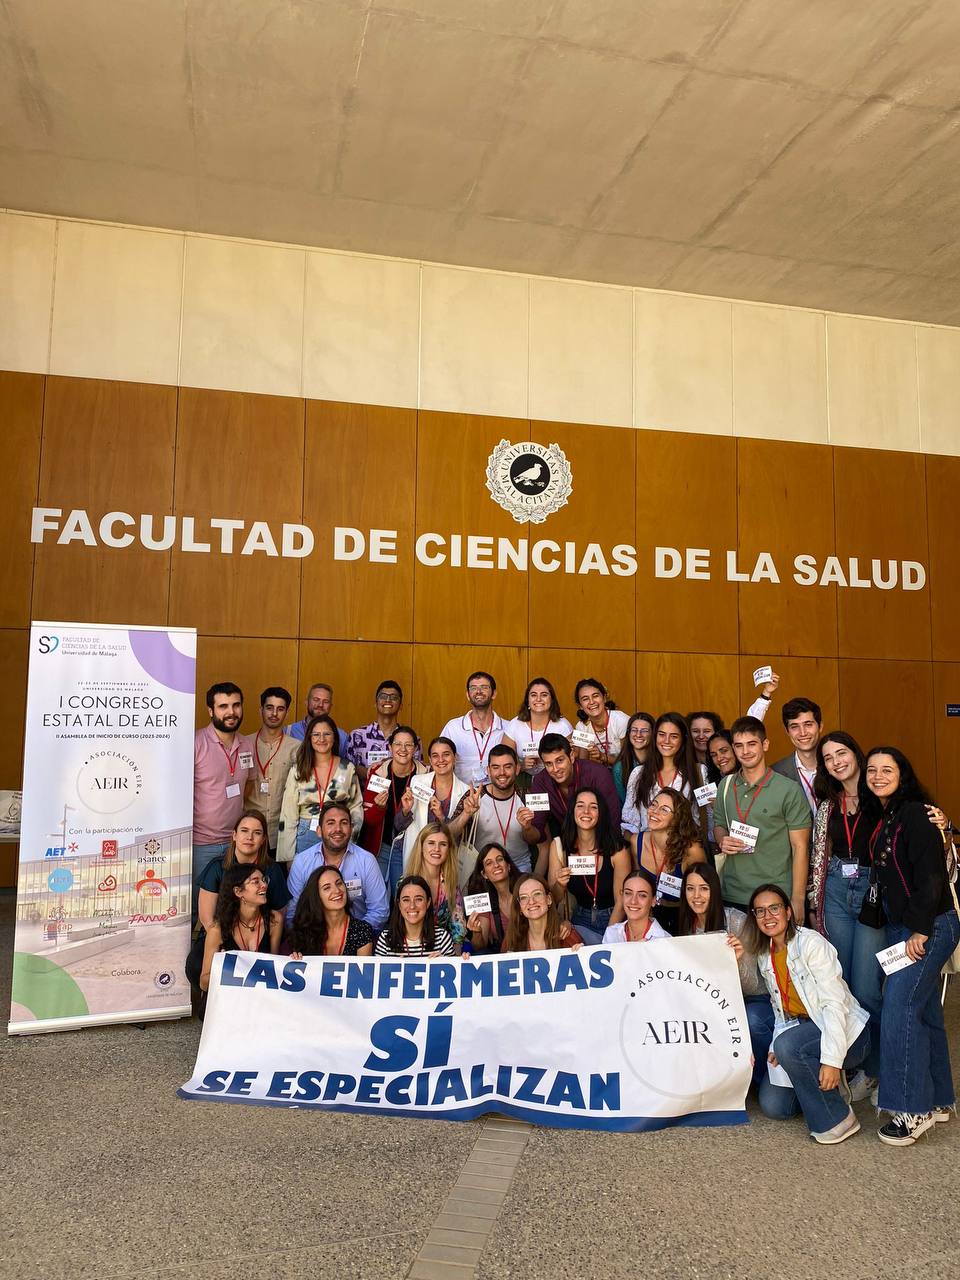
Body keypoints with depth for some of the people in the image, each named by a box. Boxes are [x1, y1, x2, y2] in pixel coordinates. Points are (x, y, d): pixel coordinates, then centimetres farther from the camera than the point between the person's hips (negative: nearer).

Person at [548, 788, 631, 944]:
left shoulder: (617, 849, -14)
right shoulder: (559, 846, -7)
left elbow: (620, 903, -7)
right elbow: (553, 899, -1)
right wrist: (560, 885, -21)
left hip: (613, 920, -1)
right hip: (581, 921, 1)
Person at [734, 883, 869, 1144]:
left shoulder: (811, 943, -18)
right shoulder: (764, 954, 4)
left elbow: (835, 1003, -24)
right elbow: (781, 1007, 7)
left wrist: (832, 1060, -32)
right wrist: (776, 1047, -10)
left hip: (846, 1032, -7)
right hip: (803, 1029, 7)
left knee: (789, 1045, -34)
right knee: (773, 1106, -6)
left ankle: (837, 1120, -15)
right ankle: (827, 1087, 18)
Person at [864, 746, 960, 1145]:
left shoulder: (916, 814, -16)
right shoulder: (880, 819, 10)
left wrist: (920, 931, -19)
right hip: (899, 926, 8)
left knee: (899, 1007, -9)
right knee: (923, 1009, 15)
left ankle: (915, 1109, 1)